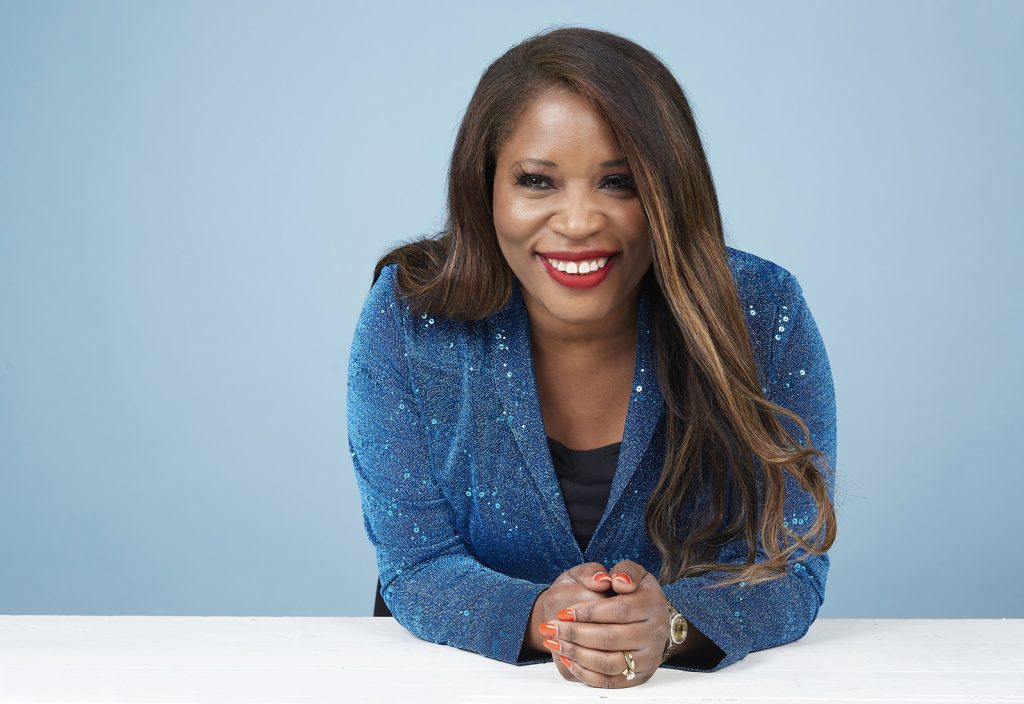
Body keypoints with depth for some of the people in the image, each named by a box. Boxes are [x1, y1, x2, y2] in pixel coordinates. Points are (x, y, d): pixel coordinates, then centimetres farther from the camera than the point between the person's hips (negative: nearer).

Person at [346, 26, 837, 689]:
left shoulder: (763, 316, -12)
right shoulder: (406, 319, -10)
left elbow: (789, 569, -10)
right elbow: (417, 568, -9)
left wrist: (669, 624, -30)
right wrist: (538, 618, -28)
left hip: (705, 682, 0)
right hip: (470, 686, 1)